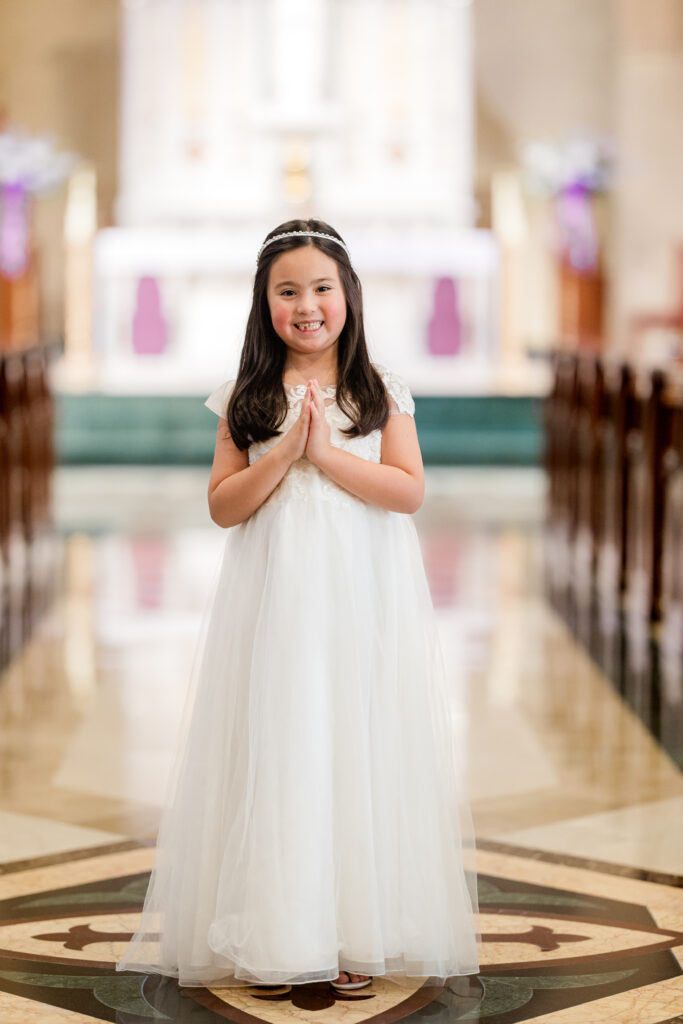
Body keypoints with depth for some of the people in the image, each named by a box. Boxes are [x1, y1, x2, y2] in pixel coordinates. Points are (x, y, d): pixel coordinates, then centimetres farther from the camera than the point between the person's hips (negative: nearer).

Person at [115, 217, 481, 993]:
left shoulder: (383, 392, 5)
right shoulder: (246, 398, 6)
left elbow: (410, 491, -6)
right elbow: (222, 506, 0)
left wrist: (325, 453, -14)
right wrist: (285, 453, -13)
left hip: (364, 598, 0)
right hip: (273, 600, 0)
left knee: (361, 749, 1)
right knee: (277, 753, 0)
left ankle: (360, 933, 8)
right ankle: (277, 935, 6)